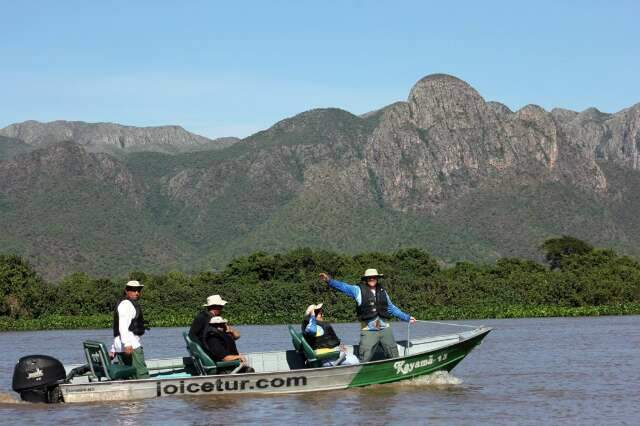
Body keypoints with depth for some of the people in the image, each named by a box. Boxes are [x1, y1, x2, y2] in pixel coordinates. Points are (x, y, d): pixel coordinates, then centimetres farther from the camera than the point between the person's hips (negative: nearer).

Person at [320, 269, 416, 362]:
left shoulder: (382, 291, 14)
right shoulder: (358, 290, 1)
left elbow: (391, 308, 24)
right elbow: (343, 287, -10)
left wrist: (407, 317, 28)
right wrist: (329, 280, -26)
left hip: (385, 329, 4)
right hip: (368, 331, -4)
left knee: (394, 357, 11)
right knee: (364, 360, -10)